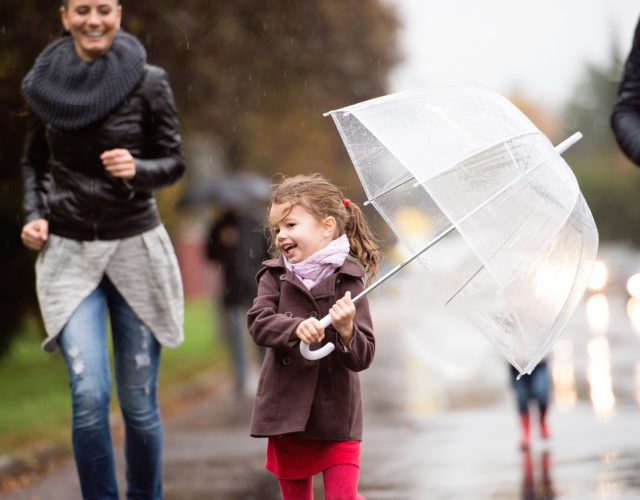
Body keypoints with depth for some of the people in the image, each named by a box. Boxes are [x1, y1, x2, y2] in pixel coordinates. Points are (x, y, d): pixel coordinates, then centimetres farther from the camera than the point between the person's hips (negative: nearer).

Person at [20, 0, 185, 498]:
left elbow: (173, 164, 2)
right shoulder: (45, 83, 2)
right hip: (68, 252, 1)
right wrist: (34, 214, -1)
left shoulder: (148, 83, -4)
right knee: (89, 394, -13)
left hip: (136, 247, -1)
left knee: (139, 402, 1)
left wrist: (136, 170, -18)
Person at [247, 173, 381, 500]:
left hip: (337, 416, -3)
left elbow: (362, 358, -9)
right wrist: (296, 327, -33)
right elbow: (259, 322, -16)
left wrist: (346, 331, -29)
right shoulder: (275, 276, 1)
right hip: (287, 413, 3)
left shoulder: (348, 281, -6)